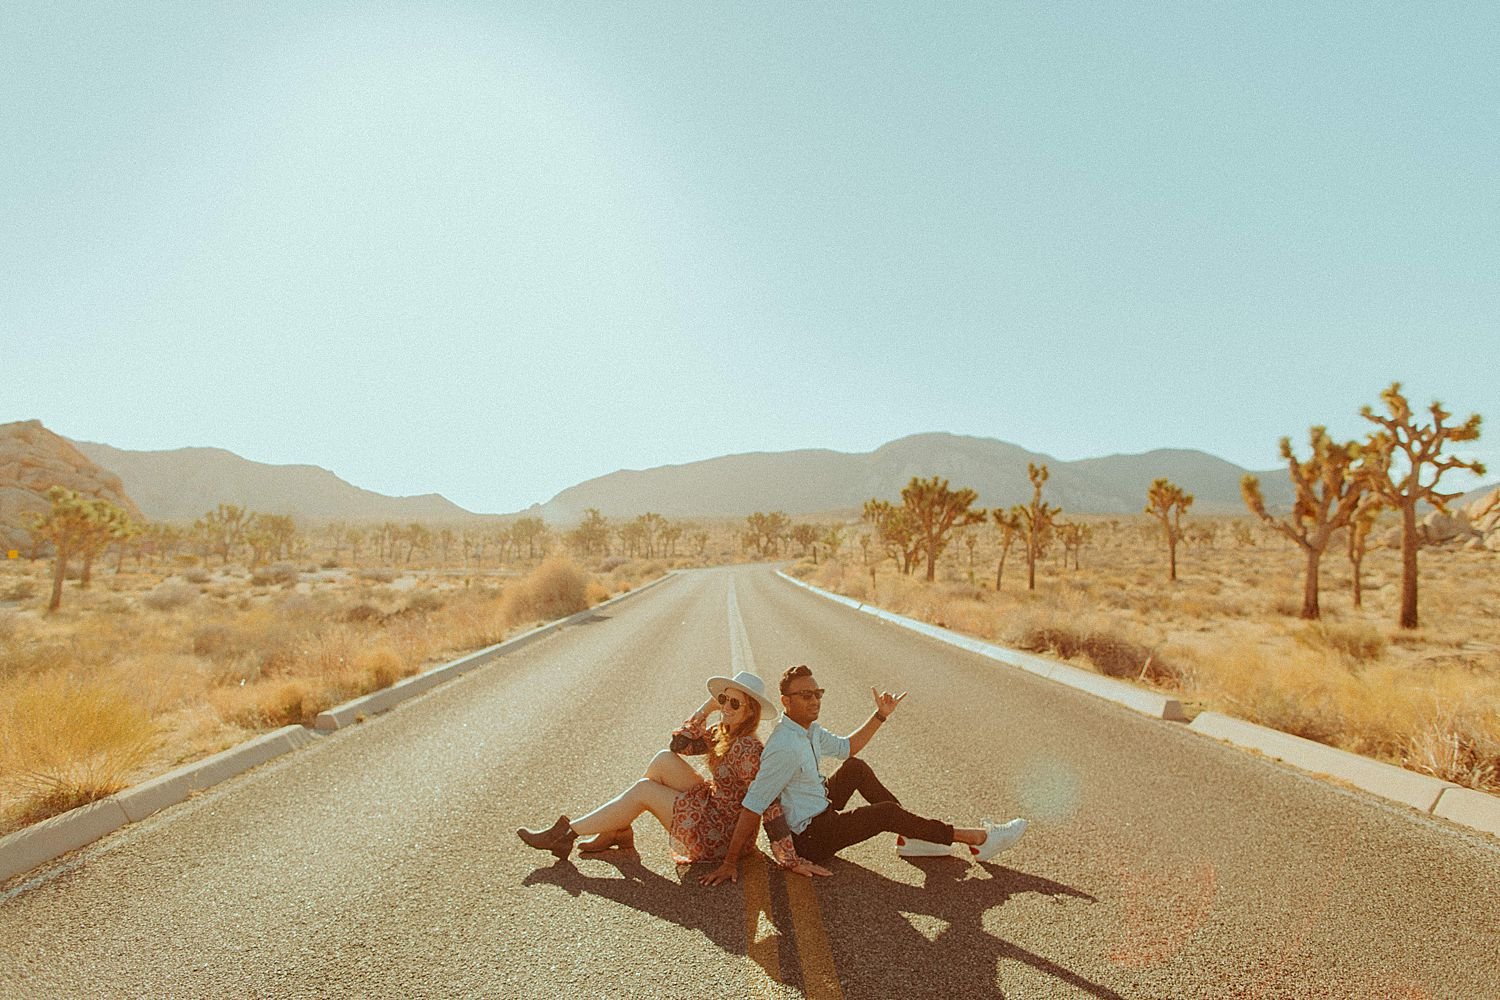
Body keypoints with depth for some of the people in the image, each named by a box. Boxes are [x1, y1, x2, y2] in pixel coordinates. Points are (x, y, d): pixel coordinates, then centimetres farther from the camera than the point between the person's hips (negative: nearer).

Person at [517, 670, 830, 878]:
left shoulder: (746, 748, -25)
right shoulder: (723, 733, 3)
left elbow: (769, 804, -27)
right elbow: (679, 743, 4)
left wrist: (791, 860, -27)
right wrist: (706, 708, -4)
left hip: (719, 837, -8)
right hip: (713, 809, 8)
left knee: (642, 791, -8)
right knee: (663, 760, -4)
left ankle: (567, 833, 6)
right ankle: (618, 831, 8)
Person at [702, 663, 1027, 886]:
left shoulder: (809, 730, 1)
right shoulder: (786, 747, -29)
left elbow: (845, 747, 18)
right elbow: (752, 805, -29)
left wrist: (881, 715, 10)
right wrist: (730, 863, -27)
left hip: (820, 812, 10)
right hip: (810, 839, -10)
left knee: (856, 768, 12)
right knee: (887, 814, -12)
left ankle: (911, 836, 12)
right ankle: (978, 838, 0)